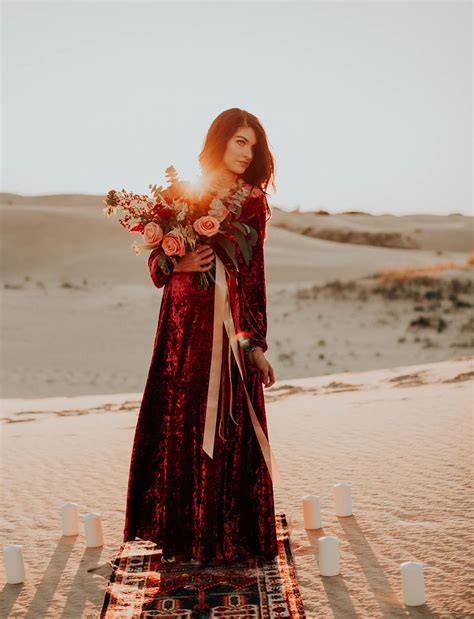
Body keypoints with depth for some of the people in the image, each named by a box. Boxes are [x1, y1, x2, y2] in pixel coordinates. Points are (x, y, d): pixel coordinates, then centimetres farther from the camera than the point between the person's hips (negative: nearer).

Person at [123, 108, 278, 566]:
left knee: (227, 426, 0)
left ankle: (226, 536, 14)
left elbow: (253, 275, 1)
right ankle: (181, 531, 19)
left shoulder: (252, 203, 4)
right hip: (183, 325, 2)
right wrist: (180, 264, -14)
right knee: (178, 423, 4)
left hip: (230, 325, -1)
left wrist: (255, 342, -3)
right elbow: (157, 264, 8)